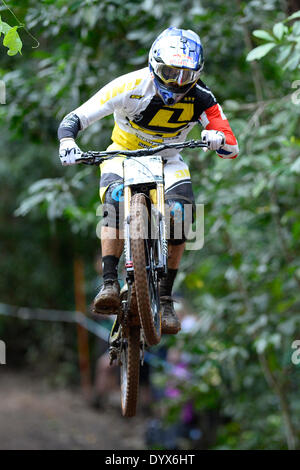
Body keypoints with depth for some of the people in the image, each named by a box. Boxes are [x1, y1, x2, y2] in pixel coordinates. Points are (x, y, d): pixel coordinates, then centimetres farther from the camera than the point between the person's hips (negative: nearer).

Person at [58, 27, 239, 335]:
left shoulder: (200, 98, -19)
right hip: (123, 154, -2)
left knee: (180, 214, -24)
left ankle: (165, 298, -14)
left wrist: (219, 139, -45)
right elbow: (74, 118, -26)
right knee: (116, 200, -33)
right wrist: (68, 142, -48)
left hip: (166, 161, 2)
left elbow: (232, 149, -21)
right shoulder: (132, 87, -25)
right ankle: (109, 283, -33)